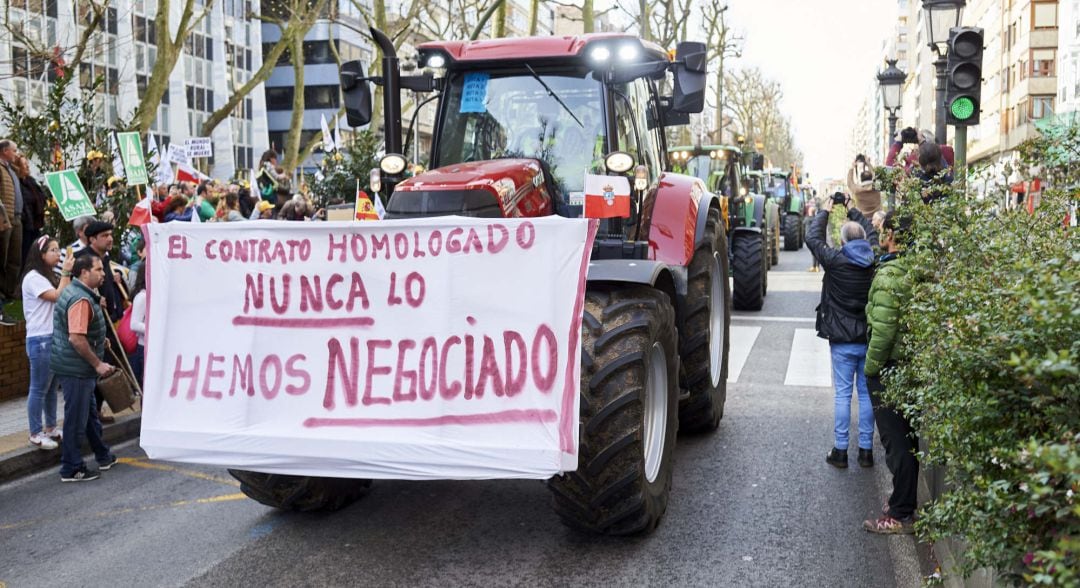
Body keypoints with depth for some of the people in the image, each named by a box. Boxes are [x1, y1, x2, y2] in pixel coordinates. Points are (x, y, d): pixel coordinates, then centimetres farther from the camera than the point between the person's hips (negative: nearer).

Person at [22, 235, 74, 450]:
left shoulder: (51, 277, 18)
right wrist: (66, 273, -15)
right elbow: (58, 297, -20)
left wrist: (67, 274, 1)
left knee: (52, 386, 14)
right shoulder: (33, 278, -11)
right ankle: (35, 434, 3)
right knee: (39, 389, -3)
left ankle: (50, 428, 22)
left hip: (55, 338, 9)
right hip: (40, 340, -9)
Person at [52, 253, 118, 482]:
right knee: (76, 419, 0)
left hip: (77, 368, 11)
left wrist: (99, 340, 20)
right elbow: (76, 338, -28)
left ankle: (103, 456, 35)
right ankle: (72, 469, 9)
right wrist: (98, 364, -22)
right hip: (76, 369, -11)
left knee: (89, 412, 21)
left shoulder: (73, 292, 11)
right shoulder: (81, 300, -23)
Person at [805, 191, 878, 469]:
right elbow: (873, 232, 18)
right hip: (870, 340, 3)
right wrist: (853, 209, 28)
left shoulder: (836, 260, -13)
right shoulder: (874, 260, -2)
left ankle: (840, 451, 7)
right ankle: (866, 450, 15)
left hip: (843, 341, -3)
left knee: (843, 394, 2)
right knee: (867, 394, 9)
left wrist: (825, 211, 12)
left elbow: (813, 238, 0)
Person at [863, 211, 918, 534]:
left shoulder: (889, 274, -20)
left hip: (889, 365, -8)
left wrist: (871, 367, -13)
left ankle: (900, 515, 6)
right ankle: (906, 501, 31)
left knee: (896, 441, -2)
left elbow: (883, 328, -24)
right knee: (907, 437, 18)